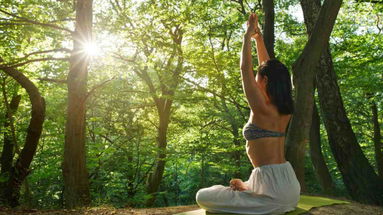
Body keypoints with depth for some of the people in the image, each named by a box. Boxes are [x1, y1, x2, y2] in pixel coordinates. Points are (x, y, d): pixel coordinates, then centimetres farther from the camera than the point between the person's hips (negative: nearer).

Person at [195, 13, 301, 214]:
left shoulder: (262, 109, -17)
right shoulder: (284, 109, 6)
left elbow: (245, 69, -11)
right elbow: (268, 68, 14)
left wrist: (248, 35, 0)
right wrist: (258, 37, 16)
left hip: (274, 189, -9)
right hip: (290, 186, 9)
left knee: (203, 197, -3)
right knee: (243, 185, 35)